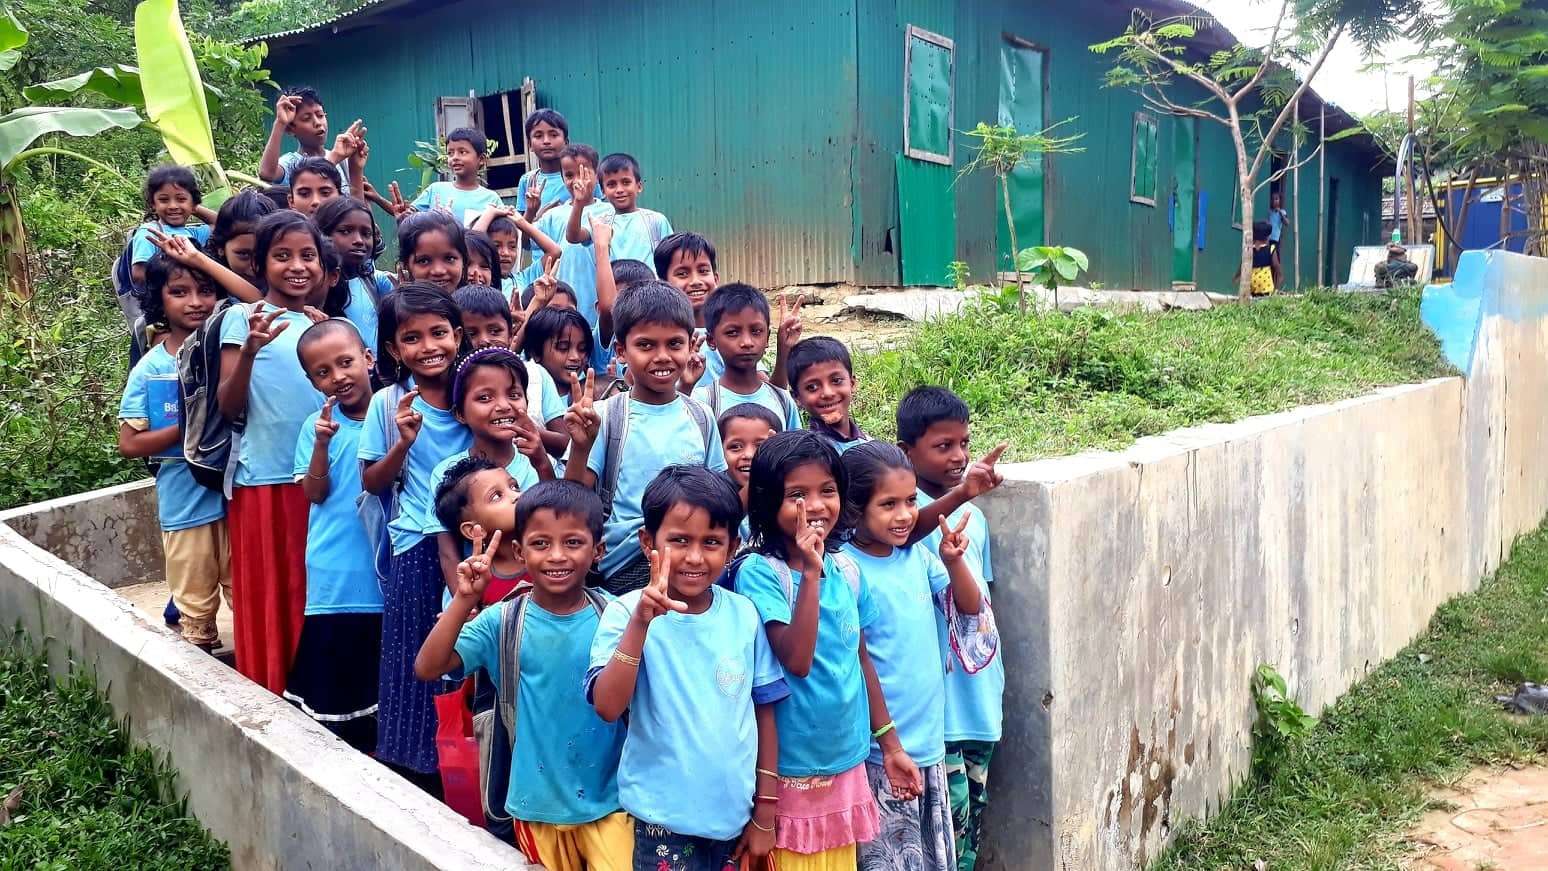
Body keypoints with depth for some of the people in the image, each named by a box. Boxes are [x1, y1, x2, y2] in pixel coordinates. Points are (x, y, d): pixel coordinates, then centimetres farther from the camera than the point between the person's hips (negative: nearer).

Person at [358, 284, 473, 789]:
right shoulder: (390, 403, -1)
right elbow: (372, 483, 4)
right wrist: (403, 444, -12)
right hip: (419, 554, -1)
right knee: (420, 670, 5)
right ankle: (422, 783, 21)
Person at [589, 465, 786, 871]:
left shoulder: (745, 615, -3)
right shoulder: (628, 612, -11)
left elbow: (763, 712, 5)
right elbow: (608, 707, -22)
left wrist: (765, 812, 7)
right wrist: (642, 621, -32)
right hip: (663, 819, -3)